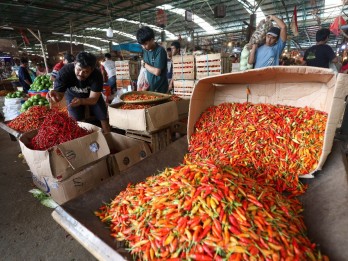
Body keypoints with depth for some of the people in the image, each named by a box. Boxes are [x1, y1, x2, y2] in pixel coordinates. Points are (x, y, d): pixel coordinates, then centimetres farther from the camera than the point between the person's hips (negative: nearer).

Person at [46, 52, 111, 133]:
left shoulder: (97, 75, -34)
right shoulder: (64, 72, -33)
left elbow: (94, 99, -31)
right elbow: (59, 94, -28)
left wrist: (81, 101, -53)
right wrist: (55, 95, -53)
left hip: (92, 95, 0)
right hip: (73, 94, 0)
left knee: (103, 117, -5)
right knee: (76, 120, -12)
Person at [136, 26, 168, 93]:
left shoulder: (160, 51, -13)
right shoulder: (146, 51, 8)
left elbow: (157, 72, -20)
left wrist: (145, 65, -7)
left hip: (159, 89, -6)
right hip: (149, 87, 6)